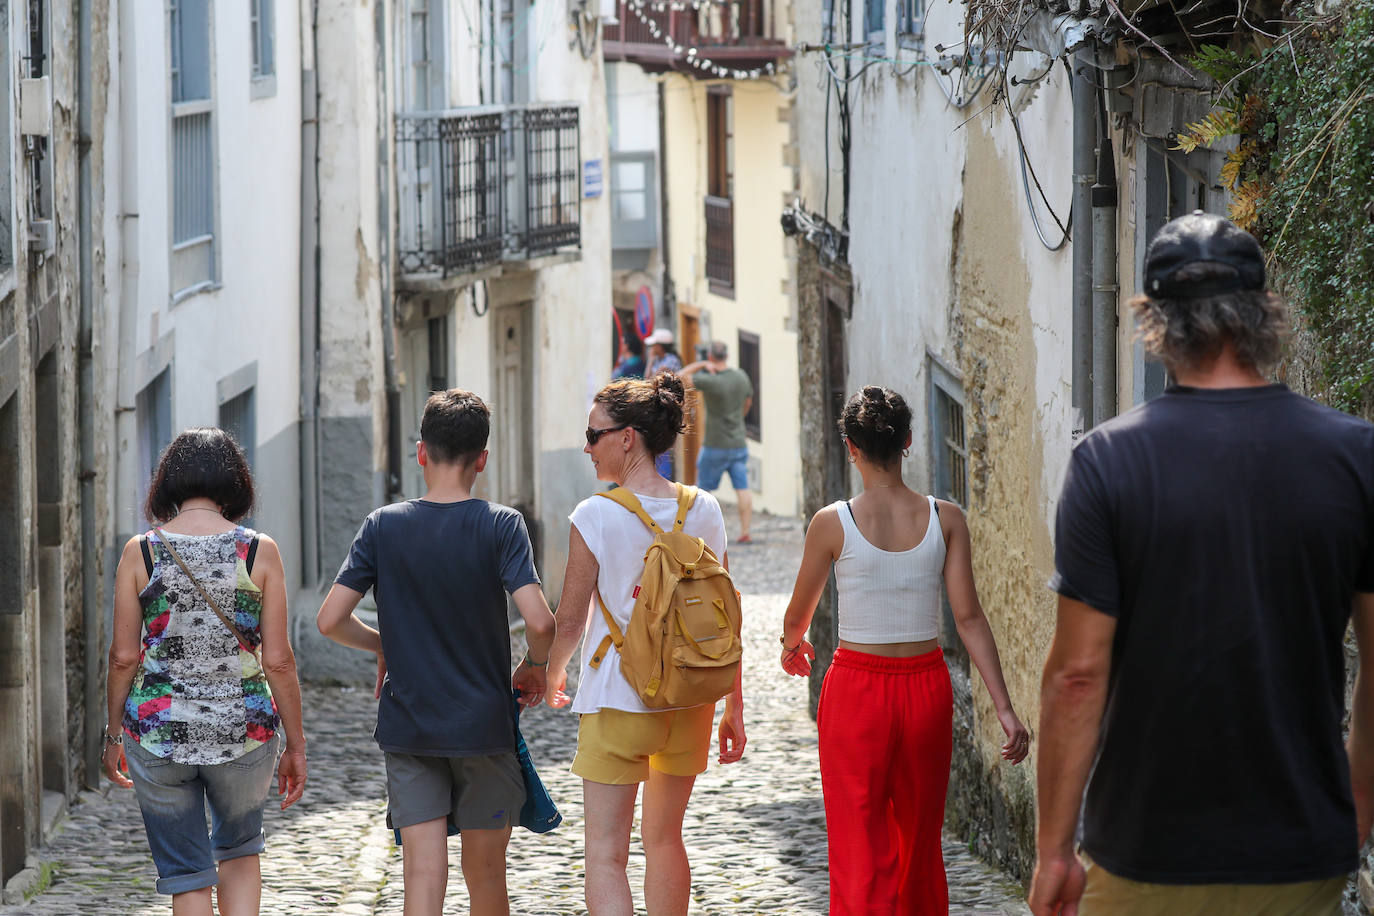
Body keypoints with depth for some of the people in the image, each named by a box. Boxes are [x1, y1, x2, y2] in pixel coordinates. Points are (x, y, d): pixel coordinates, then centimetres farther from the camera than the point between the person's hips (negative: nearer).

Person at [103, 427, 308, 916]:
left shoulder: (141, 552, -4)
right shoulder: (259, 551, -5)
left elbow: (123, 656, -3)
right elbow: (278, 660, -5)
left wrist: (114, 735, 11)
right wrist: (296, 745, 4)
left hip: (158, 730, 0)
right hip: (245, 730, 0)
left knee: (187, 875, 8)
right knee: (240, 849, 26)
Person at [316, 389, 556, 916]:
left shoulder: (383, 527, -3)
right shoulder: (501, 526, -9)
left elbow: (330, 621, -6)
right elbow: (539, 622, -19)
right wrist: (536, 665, 2)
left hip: (407, 728, 1)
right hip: (484, 726, -1)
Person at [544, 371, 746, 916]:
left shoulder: (596, 516, -12)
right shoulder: (704, 511, 0)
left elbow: (570, 620, -6)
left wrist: (553, 674, 14)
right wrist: (734, 707, 10)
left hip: (616, 702, -5)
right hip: (690, 700, 5)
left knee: (606, 853, -4)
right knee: (664, 837, 21)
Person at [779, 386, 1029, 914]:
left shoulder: (832, 523, -9)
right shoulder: (944, 518, -4)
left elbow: (797, 617, 4)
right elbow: (968, 618, -6)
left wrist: (792, 646, 28)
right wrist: (1004, 708, -4)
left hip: (857, 689, -3)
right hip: (927, 686, 3)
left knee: (860, 853, 2)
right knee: (920, 842, 20)